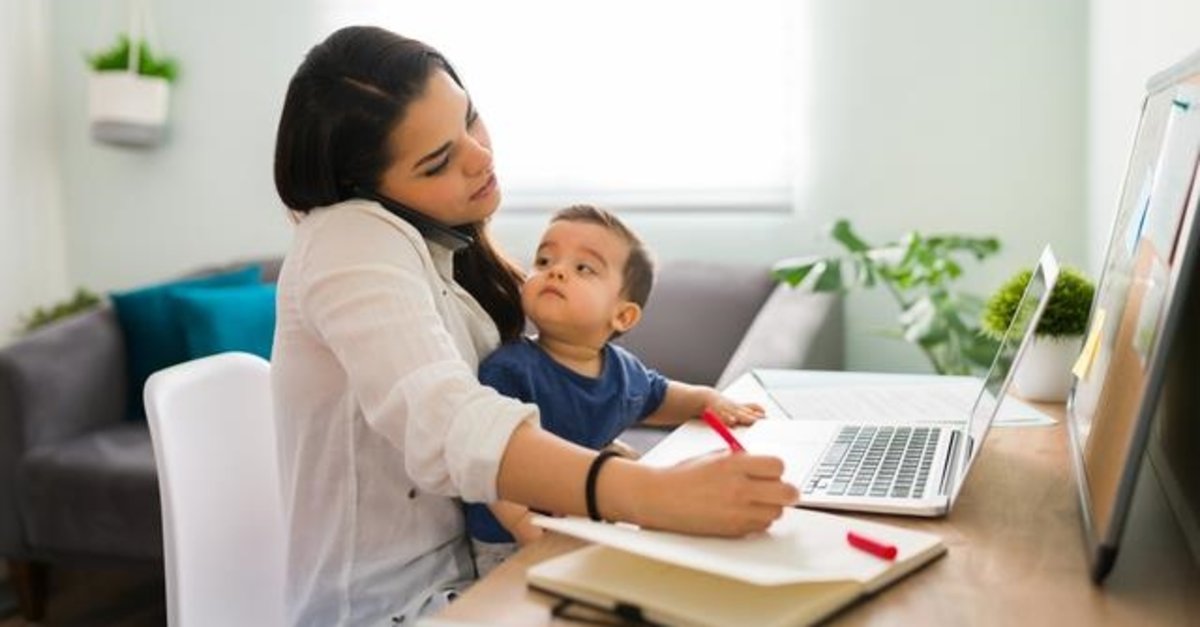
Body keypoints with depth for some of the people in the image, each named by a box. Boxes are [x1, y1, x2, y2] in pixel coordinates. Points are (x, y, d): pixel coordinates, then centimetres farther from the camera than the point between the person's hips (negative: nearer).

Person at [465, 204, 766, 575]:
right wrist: (532, 535, -33)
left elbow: (656, 398, 30)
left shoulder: (625, 371, 5)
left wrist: (707, 399, 14)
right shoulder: (509, 371, -17)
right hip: (510, 548, -6)